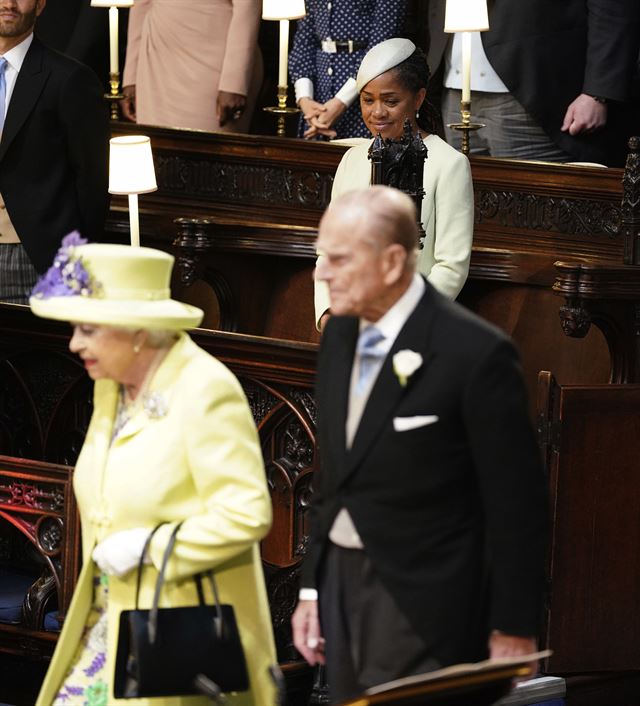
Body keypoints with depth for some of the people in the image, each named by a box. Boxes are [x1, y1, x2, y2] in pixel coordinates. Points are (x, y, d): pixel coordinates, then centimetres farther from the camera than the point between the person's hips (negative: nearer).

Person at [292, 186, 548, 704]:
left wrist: (514, 631, -11)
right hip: (341, 583, 7)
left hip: (422, 606, -7)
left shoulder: (474, 352, -15)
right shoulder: (339, 335, 7)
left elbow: (517, 505, -12)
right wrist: (312, 588, 15)